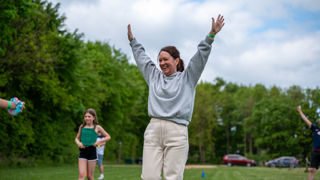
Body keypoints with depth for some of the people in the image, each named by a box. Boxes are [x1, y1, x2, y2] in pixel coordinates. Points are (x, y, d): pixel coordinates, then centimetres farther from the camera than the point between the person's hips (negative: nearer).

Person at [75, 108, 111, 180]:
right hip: (83, 152, 1)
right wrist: (78, 143, -5)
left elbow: (108, 137, 6)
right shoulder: (82, 127, 6)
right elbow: (77, 138, 17)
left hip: (92, 151, -1)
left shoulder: (97, 127, 0)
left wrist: (99, 141, -8)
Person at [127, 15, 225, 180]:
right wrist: (132, 40, 45)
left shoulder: (186, 78, 12)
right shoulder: (154, 76, 23)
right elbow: (141, 58, 36)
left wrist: (211, 36, -2)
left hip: (177, 132, -3)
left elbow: (200, 56, 5)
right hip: (153, 129, 4)